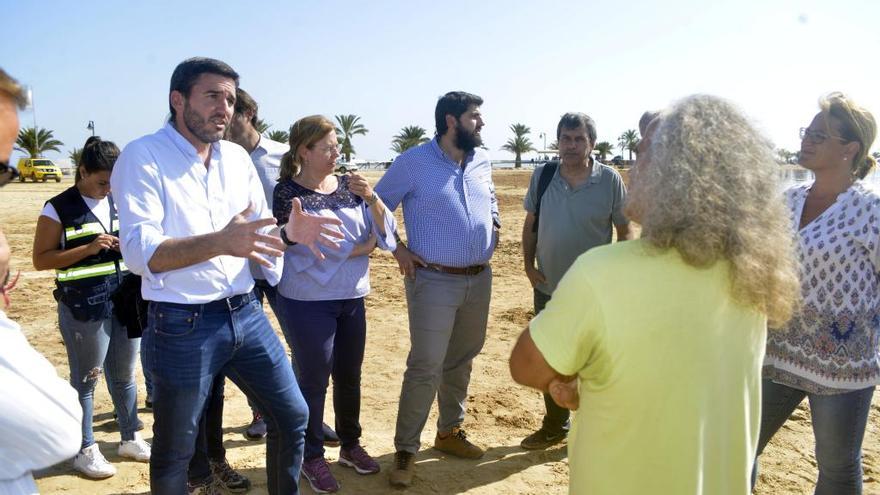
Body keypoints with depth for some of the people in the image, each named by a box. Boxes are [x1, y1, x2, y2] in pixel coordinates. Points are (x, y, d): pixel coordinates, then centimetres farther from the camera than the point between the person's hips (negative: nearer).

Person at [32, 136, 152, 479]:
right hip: (84, 309, -5)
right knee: (85, 380, 6)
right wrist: (88, 248, -18)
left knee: (124, 375, 16)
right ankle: (85, 450, 21)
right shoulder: (58, 208, -6)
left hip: (125, 302, 5)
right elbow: (41, 259, -7)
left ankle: (130, 438, 31)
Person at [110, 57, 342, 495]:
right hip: (180, 326, -5)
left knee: (293, 415, 14)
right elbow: (140, 253, -22)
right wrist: (220, 242, -36)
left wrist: (288, 233, -11)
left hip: (246, 314, 6)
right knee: (174, 452, 11)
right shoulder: (143, 157, -10)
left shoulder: (238, 158, 8)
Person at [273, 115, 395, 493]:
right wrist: (363, 247, -9)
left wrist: (372, 197, -18)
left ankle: (350, 444, 33)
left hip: (352, 298, 5)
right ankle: (312, 457, 22)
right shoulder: (288, 192, -11)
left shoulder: (348, 185, 4)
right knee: (314, 379, 5)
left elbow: (385, 232, -1)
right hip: (308, 302, -5)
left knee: (349, 375, 15)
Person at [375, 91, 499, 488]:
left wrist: (494, 225, 11)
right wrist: (397, 249, -8)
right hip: (434, 281, -6)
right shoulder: (414, 161, -8)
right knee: (425, 368, -7)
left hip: (479, 279, 6)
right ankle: (405, 450, 8)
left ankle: (450, 432, 34)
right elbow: (378, 205, 0)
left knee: (461, 362, 17)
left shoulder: (483, 160, 9)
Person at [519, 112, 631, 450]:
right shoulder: (542, 176, -1)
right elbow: (530, 224, 7)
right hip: (547, 287, 4)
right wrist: (528, 265, 0)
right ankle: (554, 427, 35)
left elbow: (624, 231, -3)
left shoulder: (610, 180, -10)